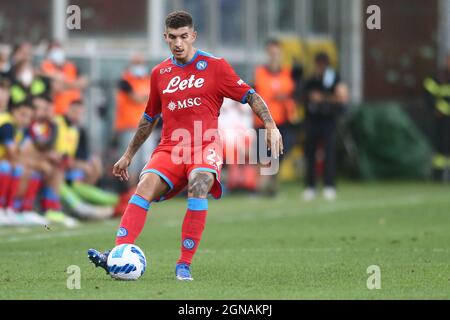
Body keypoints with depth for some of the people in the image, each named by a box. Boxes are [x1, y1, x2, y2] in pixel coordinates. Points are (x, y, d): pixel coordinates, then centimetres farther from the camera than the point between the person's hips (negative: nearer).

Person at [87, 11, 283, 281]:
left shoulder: (215, 66, 3)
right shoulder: (160, 73, 14)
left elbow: (251, 96, 2)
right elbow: (150, 118, 27)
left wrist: (271, 126, -13)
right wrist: (128, 155, 29)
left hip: (205, 146, -3)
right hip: (170, 148, 3)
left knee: (199, 184, -34)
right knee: (146, 185, -24)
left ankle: (185, 265, -27)